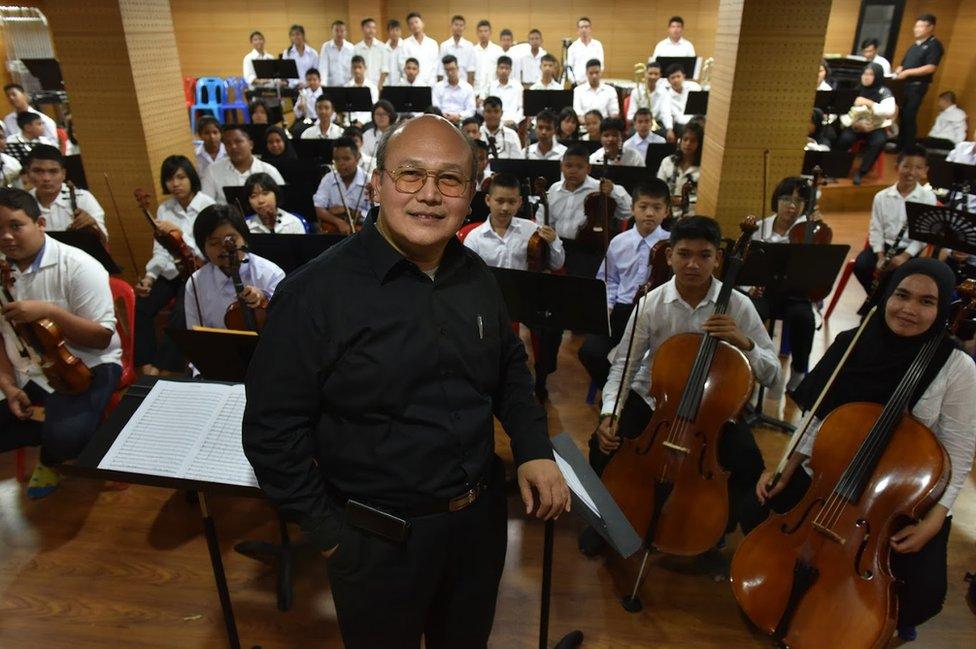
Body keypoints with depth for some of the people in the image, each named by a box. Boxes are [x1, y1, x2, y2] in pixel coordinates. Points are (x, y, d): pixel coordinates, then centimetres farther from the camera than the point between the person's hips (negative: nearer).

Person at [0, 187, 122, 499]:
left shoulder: (77, 266, -14)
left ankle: (50, 458, 8)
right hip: (25, 374, 6)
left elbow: (103, 337, -16)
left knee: (64, 436, -30)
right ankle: (51, 425, 7)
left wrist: (48, 311, -27)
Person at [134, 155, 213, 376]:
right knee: (142, 307, -19)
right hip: (171, 271, 5)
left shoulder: (207, 206, -7)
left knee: (181, 313, -29)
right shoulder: (164, 209, 8)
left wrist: (180, 233, -26)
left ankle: (157, 368, -17)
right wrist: (149, 276, -10)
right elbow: (160, 251, 5)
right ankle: (147, 366, -12)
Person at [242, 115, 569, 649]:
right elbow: (272, 428, -17)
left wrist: (533, 448, -1)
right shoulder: (317, 290, -21)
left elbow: (509, 367, 12)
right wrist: (328, 533, -13)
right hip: (379, 542, -5)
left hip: (482, 519, 5)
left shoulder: (477, 277, -2)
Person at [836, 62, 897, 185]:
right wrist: (853, 123, -23)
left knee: (879, 141, -32)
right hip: (855, 125, 1)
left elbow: (889, 111, -20)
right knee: (845, 138, -31)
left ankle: (860, 171, -17)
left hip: (876, 127, -1)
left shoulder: (884, 92, -4)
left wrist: (868, 102, -25)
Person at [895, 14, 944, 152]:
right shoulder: (914, 45, 19)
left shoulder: (934, 45, -7)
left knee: (909, 117, -9)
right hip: (905, 85, 8)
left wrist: (907, 72, -19)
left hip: (918, 86, -8)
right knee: (903, 116, 9)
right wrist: (898, 70, -1)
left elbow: (931, 68, -17)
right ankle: (900, 146, 16)